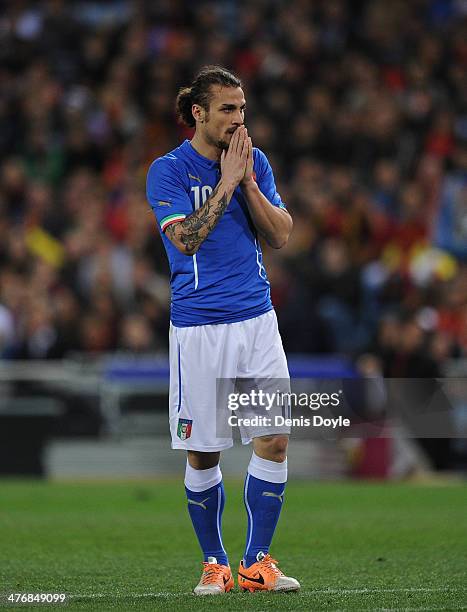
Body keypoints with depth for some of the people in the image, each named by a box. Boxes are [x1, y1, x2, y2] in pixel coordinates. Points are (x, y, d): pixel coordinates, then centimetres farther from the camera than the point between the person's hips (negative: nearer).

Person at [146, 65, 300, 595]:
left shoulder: (256, 162, 9)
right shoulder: (168, 170, -5)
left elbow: (281, 235, 2)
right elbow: (185, 239, -18)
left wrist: (248, 181, -9)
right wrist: (226, 181, -16)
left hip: (257, 318, 4)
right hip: (199, 327, -4)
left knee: (274, 438, -4)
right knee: (203, 451, 1)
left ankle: (257, 563, 5)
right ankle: (214, 564, 16)